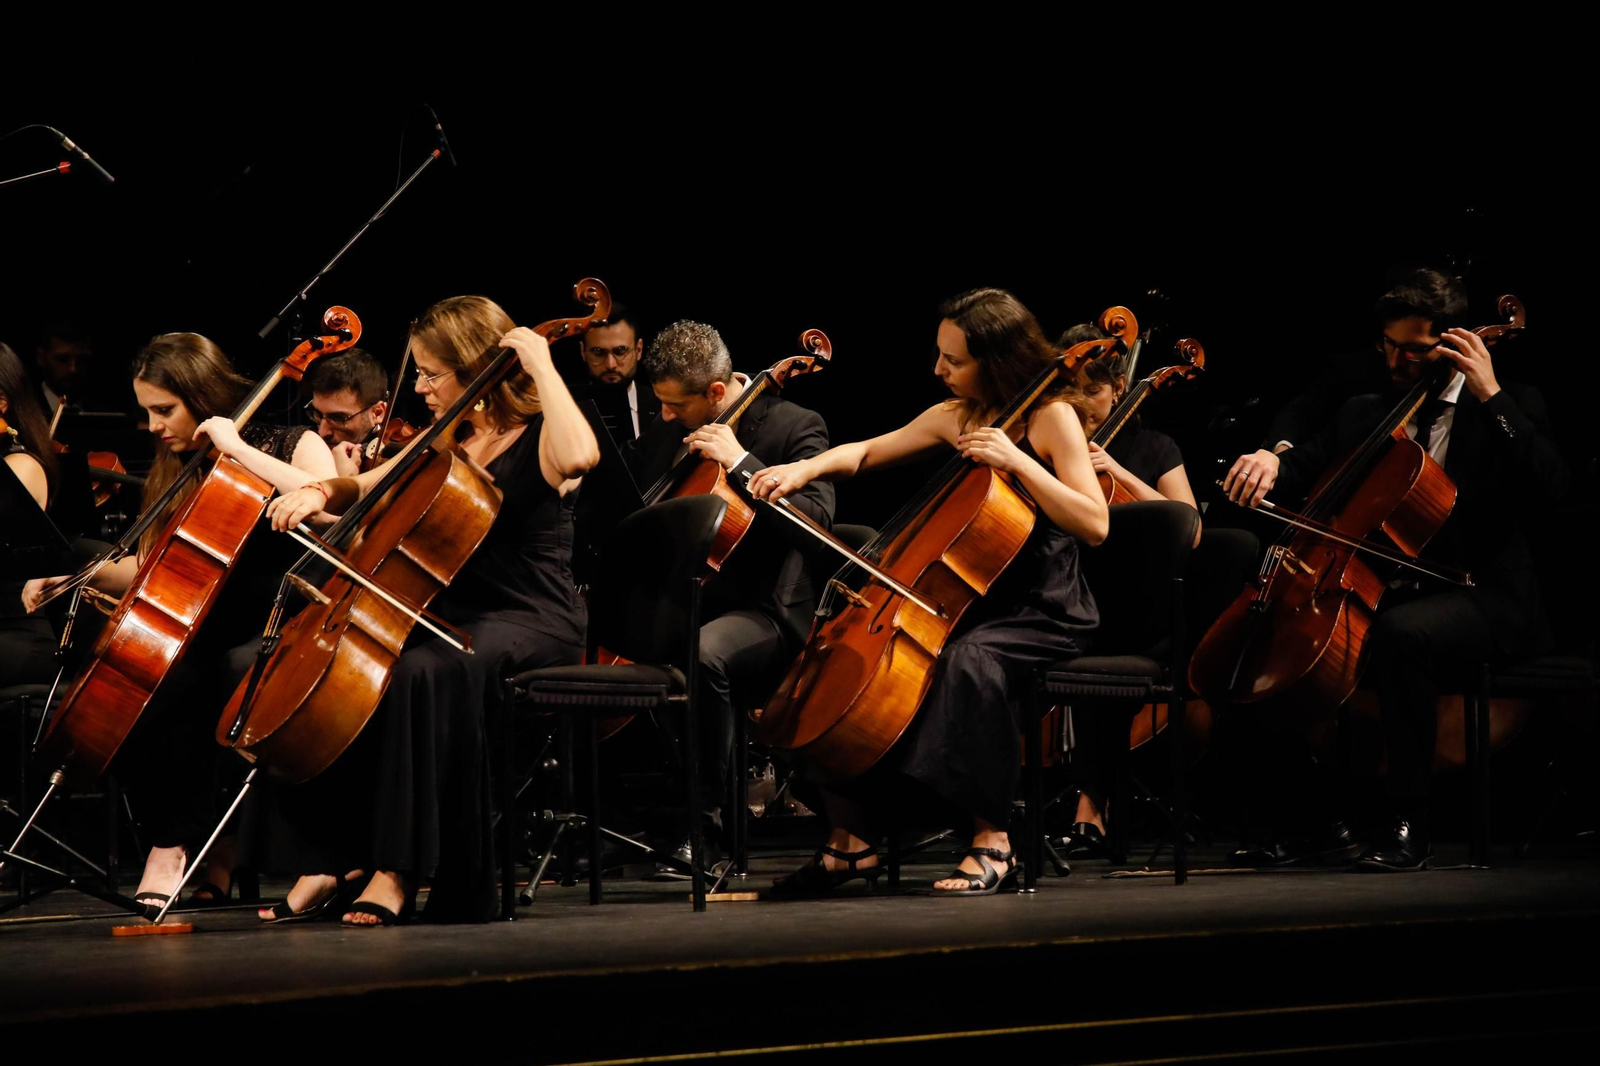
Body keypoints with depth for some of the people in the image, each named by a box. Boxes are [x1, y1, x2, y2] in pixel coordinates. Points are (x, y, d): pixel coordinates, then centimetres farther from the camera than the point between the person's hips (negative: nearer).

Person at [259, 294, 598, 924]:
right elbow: (365, 488, 22)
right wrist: (321, 491, 0)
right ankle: (333, 861, -9)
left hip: (530, 626, -8)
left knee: (420, 673, -38)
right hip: (453, 616, 8)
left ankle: (398, 871, -34)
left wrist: (541, 367, -23)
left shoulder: (537, 439, -8)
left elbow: (578, 456, -34)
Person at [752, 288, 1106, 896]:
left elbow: (1094, 524, -19)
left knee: (967, 659, -38)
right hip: (972, 603, 7)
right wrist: (806, 468, 2)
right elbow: (868, 454, 21)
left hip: (1043, 617, -7)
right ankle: (852, 839, -3)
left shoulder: (1051, 416, -10)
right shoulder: (955, 417, 10)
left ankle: (993, 842, -27)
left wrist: (1018, 461, -26)